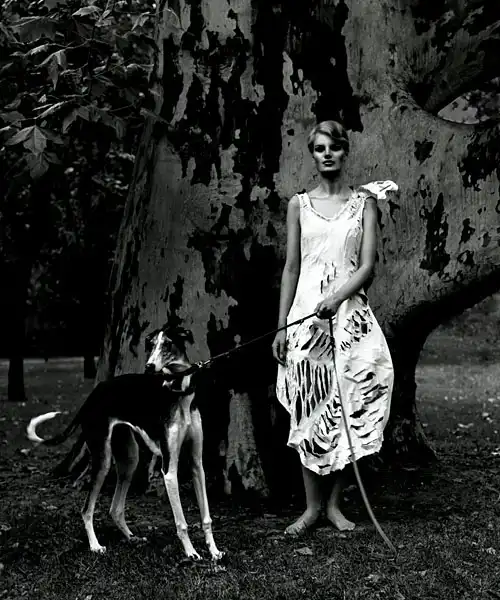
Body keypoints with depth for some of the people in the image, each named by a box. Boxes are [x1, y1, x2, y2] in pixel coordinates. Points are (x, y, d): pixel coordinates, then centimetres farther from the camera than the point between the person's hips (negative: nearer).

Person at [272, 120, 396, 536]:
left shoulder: (364, 202, 6)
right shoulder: (300, 205, 10)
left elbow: (368, 264, -3)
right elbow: (291, 267, 9)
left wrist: (336, 298, -21)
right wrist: (282, 326, 4)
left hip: (349, 313, -1)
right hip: (306, 312, 1)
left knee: (346, 407, -2)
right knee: (308, 411, 1)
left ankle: (334, 504, 12)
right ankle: (312, 505, 11)